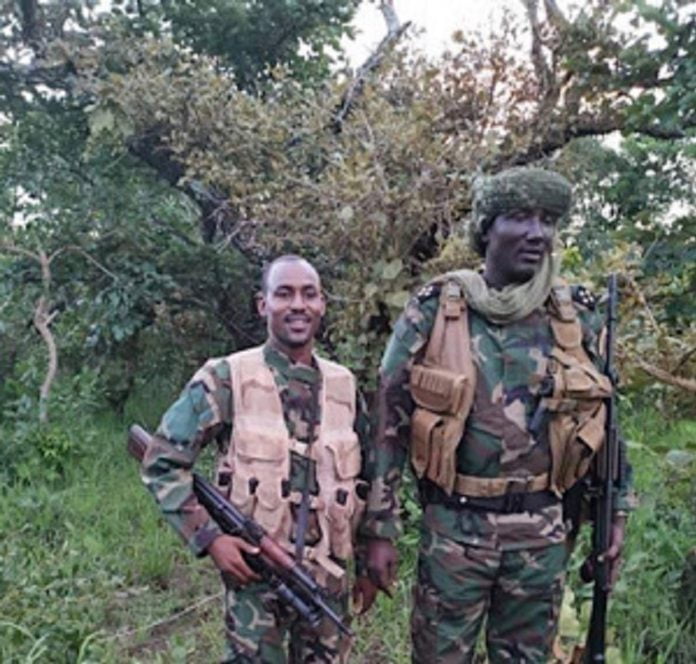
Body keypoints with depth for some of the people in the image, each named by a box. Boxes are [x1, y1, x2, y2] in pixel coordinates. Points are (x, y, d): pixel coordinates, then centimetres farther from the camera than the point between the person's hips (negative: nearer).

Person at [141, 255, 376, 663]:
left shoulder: (344, 386, 4)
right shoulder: (227, 379, -9)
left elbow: (367, 477, 13)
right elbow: (161, 463, -6)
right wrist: (208, 537, -14)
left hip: (328, 576, 4)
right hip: (254, 574, -4)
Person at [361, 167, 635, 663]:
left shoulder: (578, 317, 0)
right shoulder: (433, 311, -8)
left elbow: (602, 421, 11)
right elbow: (389, 423, -5)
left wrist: (614, 514, 10)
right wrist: (381, 529, -6)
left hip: (542, 529, 3)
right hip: (454, 525, -2)